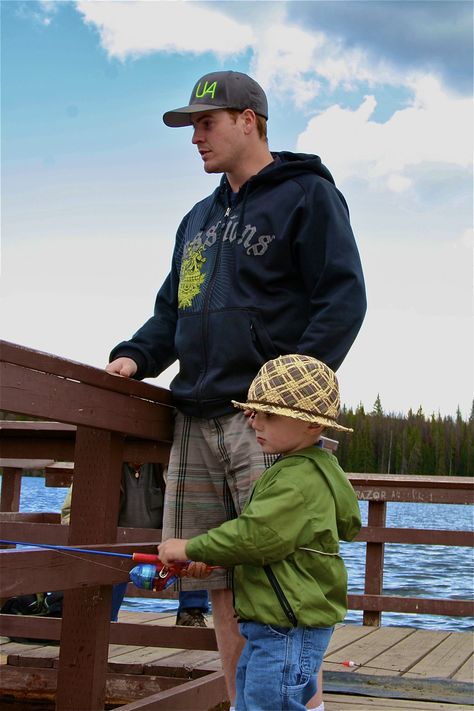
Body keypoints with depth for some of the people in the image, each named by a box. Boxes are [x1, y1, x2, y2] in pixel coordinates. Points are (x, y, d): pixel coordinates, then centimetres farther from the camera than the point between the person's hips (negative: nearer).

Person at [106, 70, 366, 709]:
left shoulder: (306, 195, 2)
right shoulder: (199, 219, 25)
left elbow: (344, 298, -7)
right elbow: (172, 310, 28)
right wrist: (137, 356, 7)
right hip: (196, 420, 7)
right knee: (219, 584, 6)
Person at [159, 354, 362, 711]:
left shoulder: (299, 480, -21)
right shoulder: (293, 470, 15)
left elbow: (254, 536, -26)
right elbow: (261, 538, 23)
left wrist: (191, 548, -15)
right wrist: (210, 559, 16)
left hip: (289, 628, -11)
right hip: (271, 624, 11)